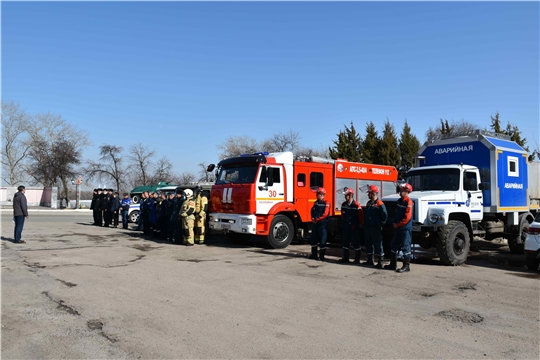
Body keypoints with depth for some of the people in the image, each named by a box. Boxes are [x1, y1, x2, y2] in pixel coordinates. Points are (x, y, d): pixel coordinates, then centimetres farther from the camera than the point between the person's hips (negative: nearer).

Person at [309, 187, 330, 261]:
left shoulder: (326, 203, -10)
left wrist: (317, 219, -15)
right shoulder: (316, 202, 13)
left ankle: (322, 256, 6)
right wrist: (312, 218, -3)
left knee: (322, 241, -2)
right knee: (313, 239, 12)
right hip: (315, 224, 8)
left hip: (323, 224, -8)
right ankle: (314, 255, 24)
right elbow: (312, 211, 15)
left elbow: (325, 214, -17)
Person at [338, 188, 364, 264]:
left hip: (354, 228, -7)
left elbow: (361, 217, -13)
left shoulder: (356, 205, -16)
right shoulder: (343, 204, 5)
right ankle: (345, 258, 22)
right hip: (345, 227, 7)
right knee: (345, 242, 12)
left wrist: (358, 225, -5)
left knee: (356, 243, 2)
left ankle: (357, 259, 10)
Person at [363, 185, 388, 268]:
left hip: (376, 228, -8)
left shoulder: (379, 204, -13)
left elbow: (385, 216, -14)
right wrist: (365, 223, 17)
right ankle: (370, 260, 25)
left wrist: (380, 224, -10)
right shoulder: (369, 203, 13)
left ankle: (380, 262, 2)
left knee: (378, 245, -4)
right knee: (368, 244, 14)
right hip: (367, 227, 8)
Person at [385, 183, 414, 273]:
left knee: (405, 247, -3)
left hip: (406, 228, -9)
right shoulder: (399, 201, 12)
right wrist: (394, 222, 5)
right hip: (398, 228, 9)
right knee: (393, 245, 14)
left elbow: (407, 217, -18)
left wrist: (398, 224, -13)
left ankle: (406, 266, 5)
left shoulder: (408, 202, -14)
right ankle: (393, 264, 24)